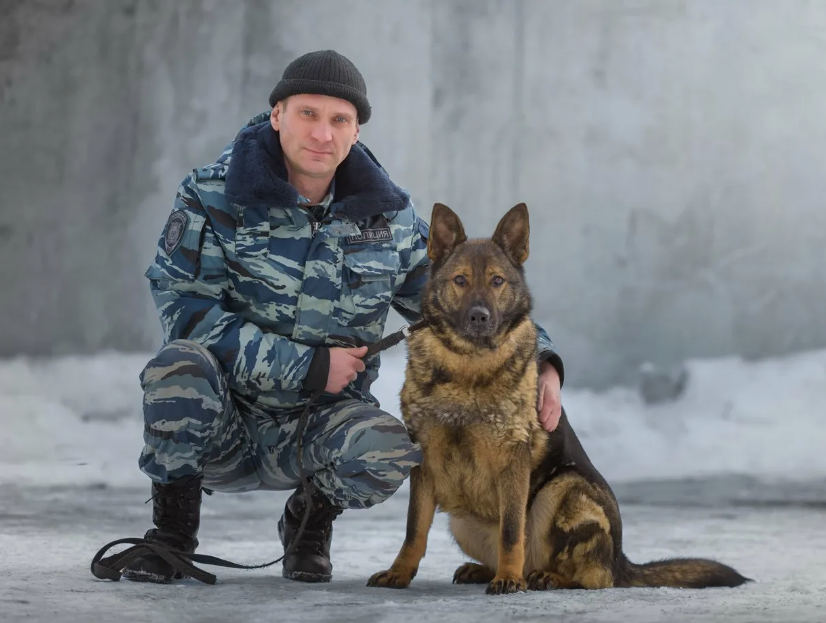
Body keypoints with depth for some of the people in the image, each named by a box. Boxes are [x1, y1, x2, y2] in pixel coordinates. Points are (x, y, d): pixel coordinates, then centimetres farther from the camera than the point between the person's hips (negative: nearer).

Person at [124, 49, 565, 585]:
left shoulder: (388, 217, 0)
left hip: (320, 421, 2)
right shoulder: (213, 196, -10)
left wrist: (540, 360, -7)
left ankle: (311, 518, 4)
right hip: (218, 423, -2)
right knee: (182, 363, -36)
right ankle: (173, 525, -9)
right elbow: (187, 312, -18)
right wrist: (309, 366, -21)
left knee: (391, 448, -32)